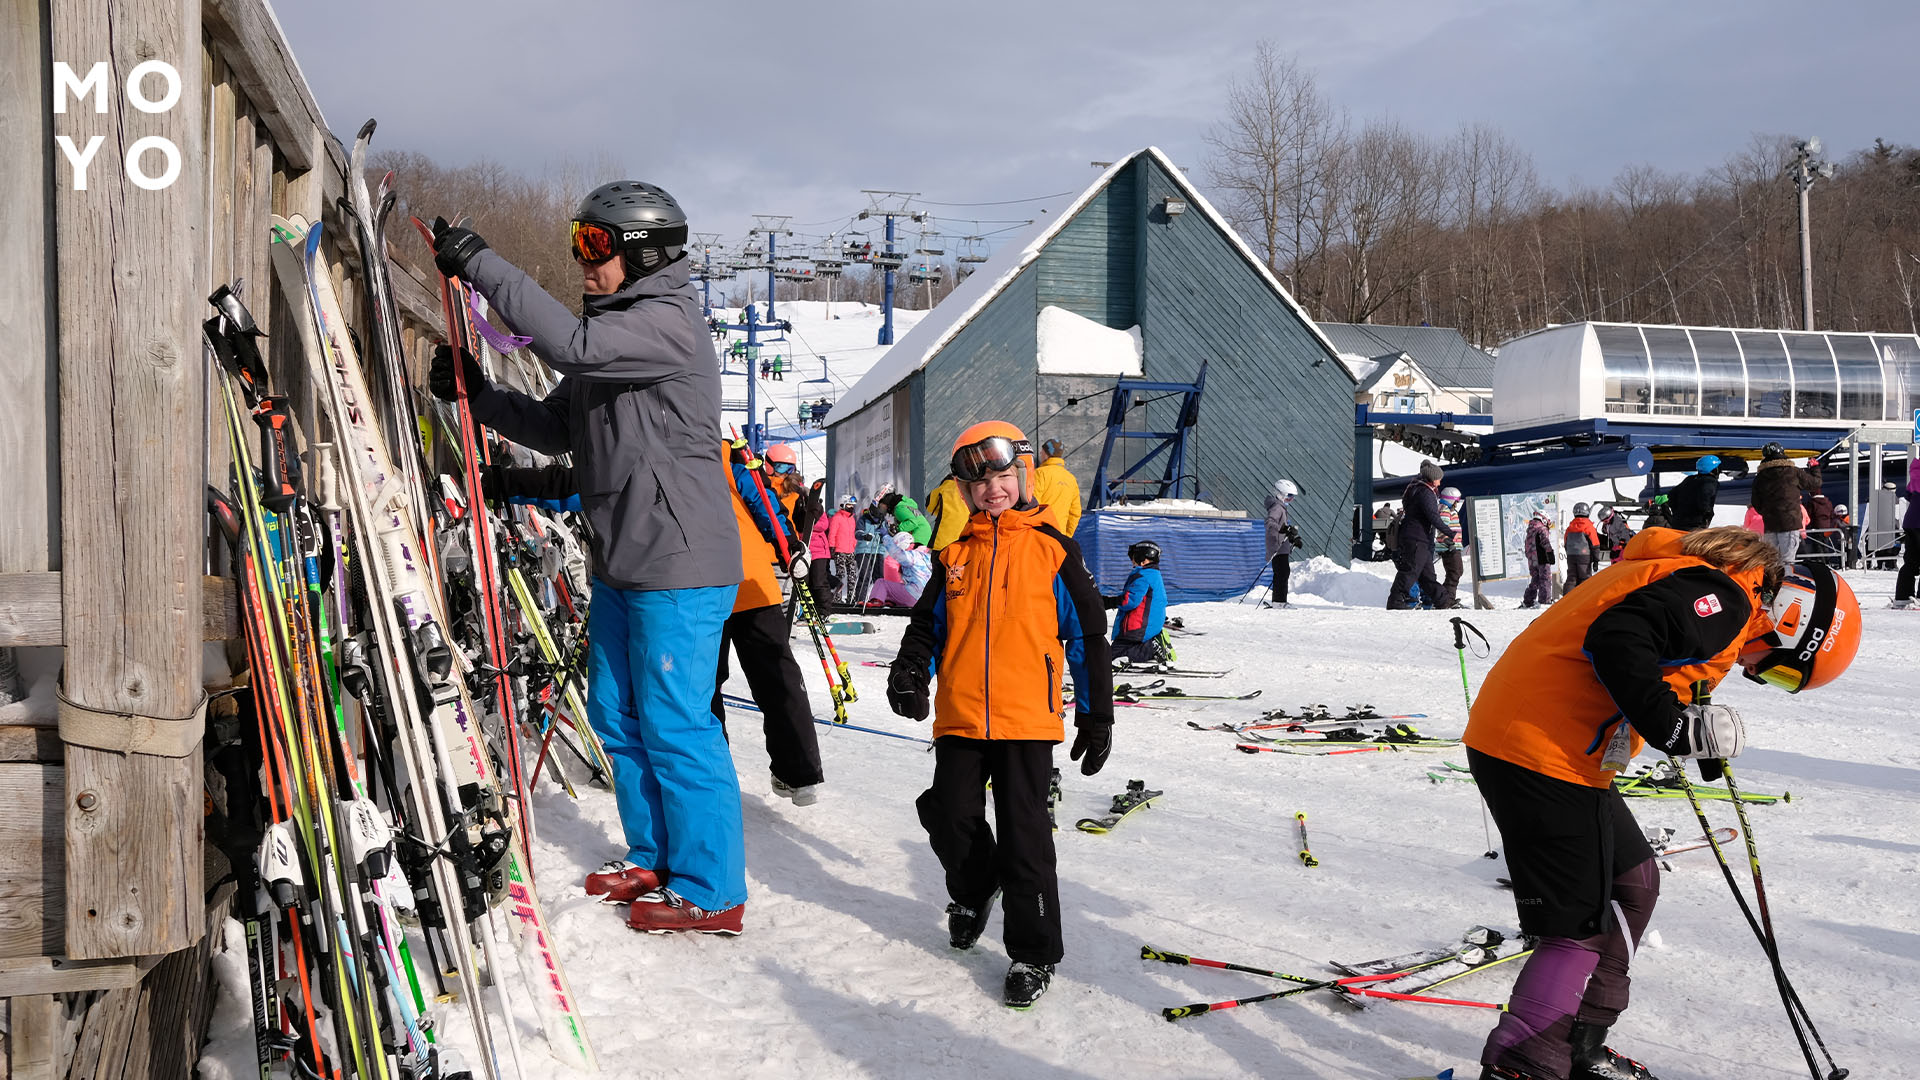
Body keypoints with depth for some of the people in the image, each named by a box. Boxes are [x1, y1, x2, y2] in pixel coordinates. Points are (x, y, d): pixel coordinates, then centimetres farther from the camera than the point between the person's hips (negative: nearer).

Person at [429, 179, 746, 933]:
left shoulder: (668, 322, -14)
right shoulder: (612, 330, 16)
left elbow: (570, 345, -30)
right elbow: (555, 428, 18)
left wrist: (479, 264, -25)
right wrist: (477, 396, 3)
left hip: (679, 567, -10)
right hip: (621, 562, 10)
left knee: (674, 726, -5)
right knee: (617, 716, 17)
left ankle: (710, 891, 5)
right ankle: (653, 857, 32)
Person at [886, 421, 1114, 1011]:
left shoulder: (1052, 548, 2)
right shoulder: (956, 553, 11)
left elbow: (1087, 634, 4)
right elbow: (929, 622, 17)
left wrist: (1096, 715, 3)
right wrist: (910, 673, -3)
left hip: (1028, 718, -3)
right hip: (960, 715, 4)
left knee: (1024, 834, -4)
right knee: (953, 819, 7)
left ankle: (1034, 952, 9)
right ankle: (973, 892, 38)